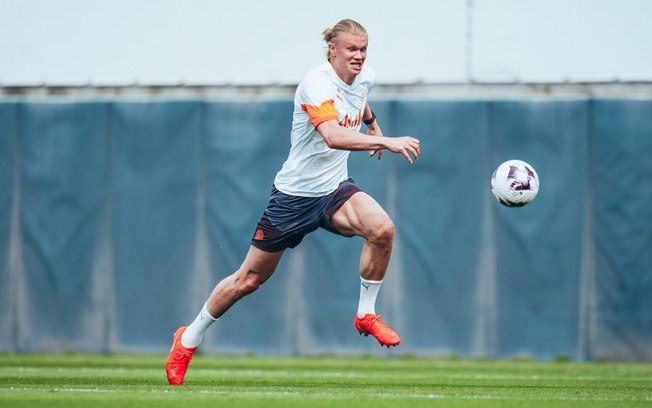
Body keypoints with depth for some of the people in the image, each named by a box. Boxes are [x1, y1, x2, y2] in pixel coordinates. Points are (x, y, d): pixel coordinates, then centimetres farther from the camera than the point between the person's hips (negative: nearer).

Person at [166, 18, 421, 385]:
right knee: (250, 278, 5)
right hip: (296, 193, -5)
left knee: (383, 229, -27)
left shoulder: (364, 77, -1)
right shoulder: (316, 84, -24)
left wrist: (373, 123, 24)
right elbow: (333, 136, -43)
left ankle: (366, 314, -6)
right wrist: (387, 143, -49)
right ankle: (189, 339, 27)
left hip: (335, 189, 5)